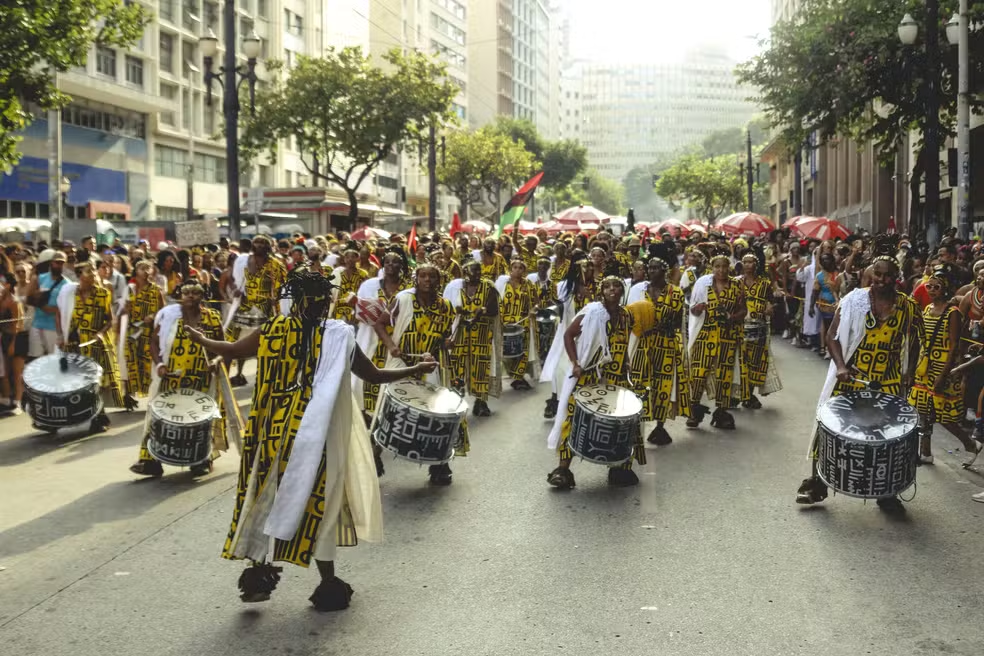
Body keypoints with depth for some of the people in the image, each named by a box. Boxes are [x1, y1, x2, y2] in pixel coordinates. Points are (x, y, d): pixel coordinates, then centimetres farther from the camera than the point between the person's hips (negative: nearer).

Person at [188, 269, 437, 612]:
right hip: (316, 438, -2)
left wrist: (201, 340, 32)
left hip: (273, 434, 3)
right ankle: (328, 585, 14)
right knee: (315, 501, 6)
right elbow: (375, 375, -2)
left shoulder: (272, 330, -2)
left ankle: (257, 573, 19)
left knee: (265, 497, 15)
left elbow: (232, 349, 11)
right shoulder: (339, 336, -8)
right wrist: (416, 369, 13)